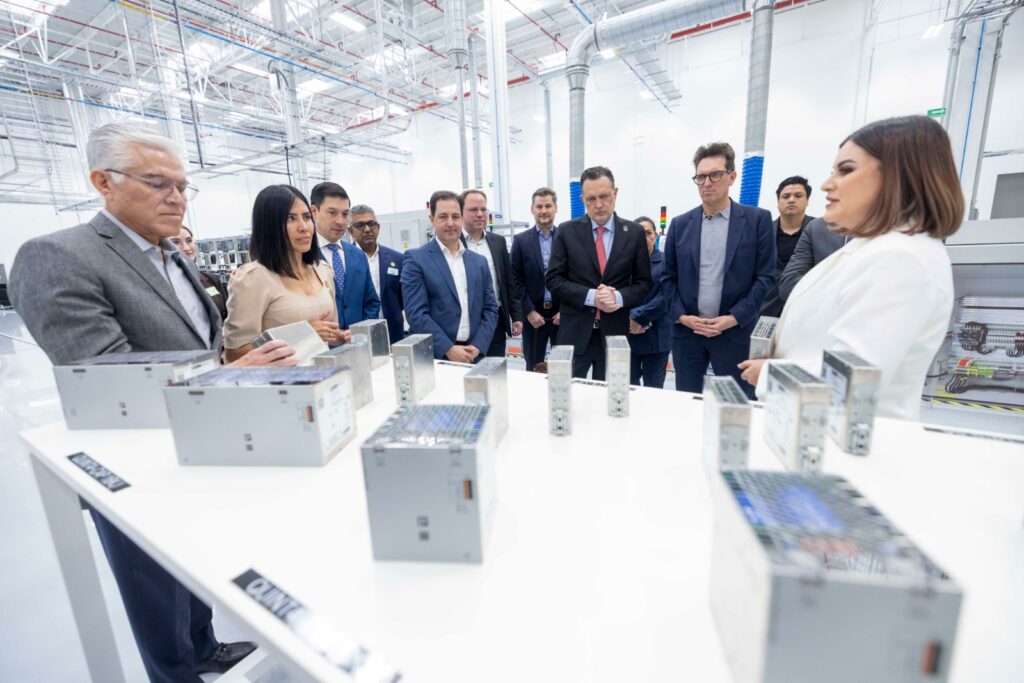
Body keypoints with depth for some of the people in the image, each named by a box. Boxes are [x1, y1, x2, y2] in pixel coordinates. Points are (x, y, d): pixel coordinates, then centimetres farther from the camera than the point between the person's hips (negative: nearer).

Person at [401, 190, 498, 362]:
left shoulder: (479, 261, 9)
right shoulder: (416, 258, -3)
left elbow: (490, 309, 6)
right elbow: (416, 313, -10)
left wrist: (478, 346, -7)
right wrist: (449, 349, -16)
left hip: (473, 357, 4)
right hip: (433, 358, -3)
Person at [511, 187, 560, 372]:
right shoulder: (521, 240, 3)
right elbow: (516, 280, -1)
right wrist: (529, 311, -8)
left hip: (563, 314, 0)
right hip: (533, 315, 0)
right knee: (534, 368, 8)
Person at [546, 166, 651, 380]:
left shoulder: (634, 232, 4)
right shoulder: (567, 231, 1)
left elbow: (644, 282, 5)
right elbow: (554, 279, -3)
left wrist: (619, 297, -15)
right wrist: (591, 296, -17)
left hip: (615, 332, 1)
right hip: (575, 332, -1)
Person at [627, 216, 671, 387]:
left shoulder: (666, 261, 2)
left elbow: (665, 296, -7)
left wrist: (638, 317, -13)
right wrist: (629, 319, -14)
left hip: (656, 335, -1)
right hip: (627, 334, 1)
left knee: (653, 390, 8)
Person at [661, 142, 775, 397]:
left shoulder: (757, 219, 1)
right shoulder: (680, 224, 7)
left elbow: (765, 276, -2)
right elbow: (668, 277, 7)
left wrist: (735, 318, -12)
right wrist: (681, 315, -6)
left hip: (734, 331, -2)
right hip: (686, 330, 2)